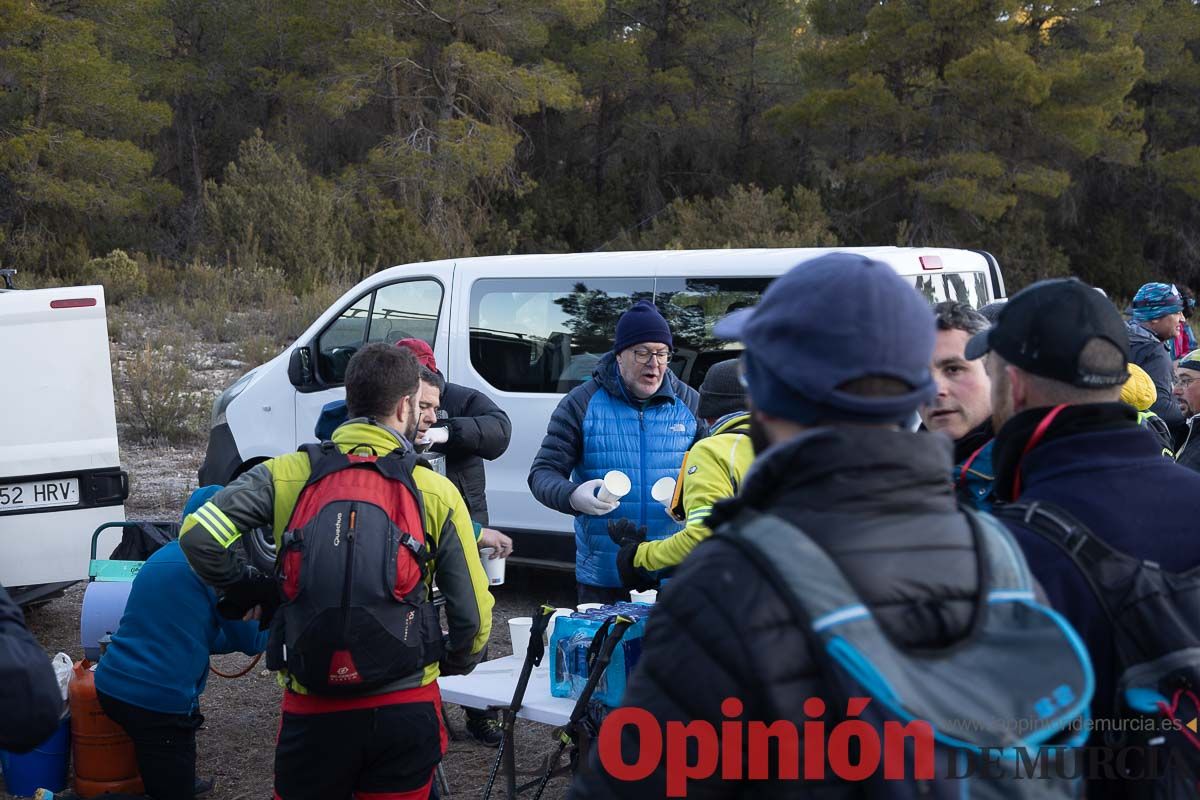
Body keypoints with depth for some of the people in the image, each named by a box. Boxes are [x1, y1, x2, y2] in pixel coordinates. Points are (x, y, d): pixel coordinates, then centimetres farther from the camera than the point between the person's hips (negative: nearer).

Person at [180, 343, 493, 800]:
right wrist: (452, 664, 20)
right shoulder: (437, 493, -2)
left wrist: (247, 593, 6)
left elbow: (199, 536, -12)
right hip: (407, 709, 0)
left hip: (313, 711, 0)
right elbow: (472, 615, -1)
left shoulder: (286, 476, -1)